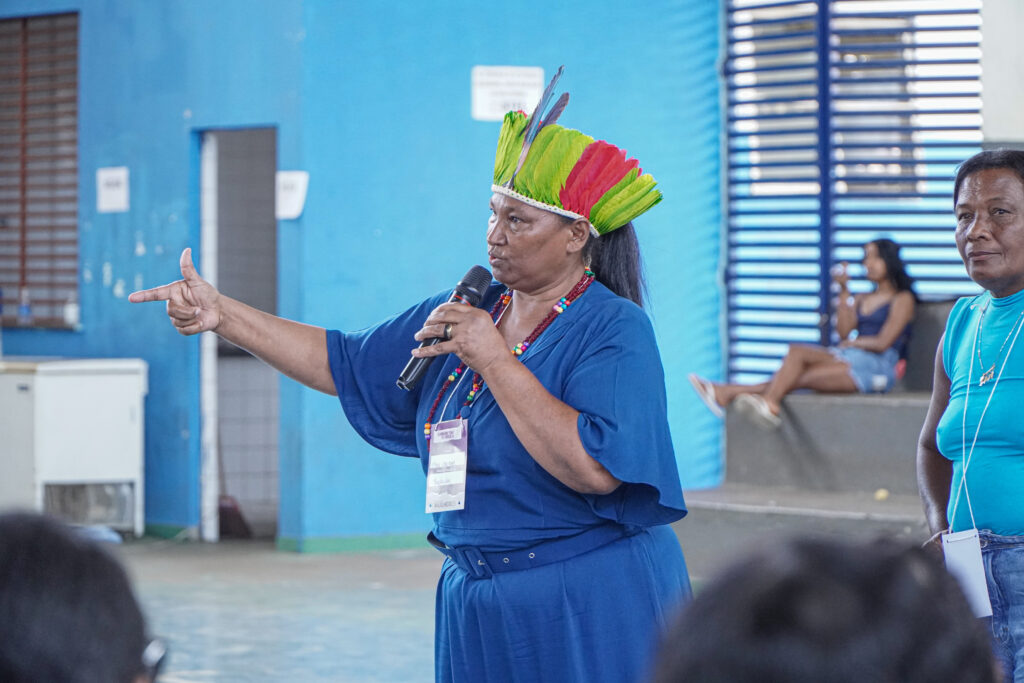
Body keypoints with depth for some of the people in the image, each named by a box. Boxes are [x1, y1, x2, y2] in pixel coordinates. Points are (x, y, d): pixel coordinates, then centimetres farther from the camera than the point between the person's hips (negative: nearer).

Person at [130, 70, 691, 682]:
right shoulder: (461, 313, 9)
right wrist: (222, 313, 5)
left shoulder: (615, 332, -12)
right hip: (478, 604, 6)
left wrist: (494, 358, -21)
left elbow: (593, 469, -25)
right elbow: (343, 364, 13)